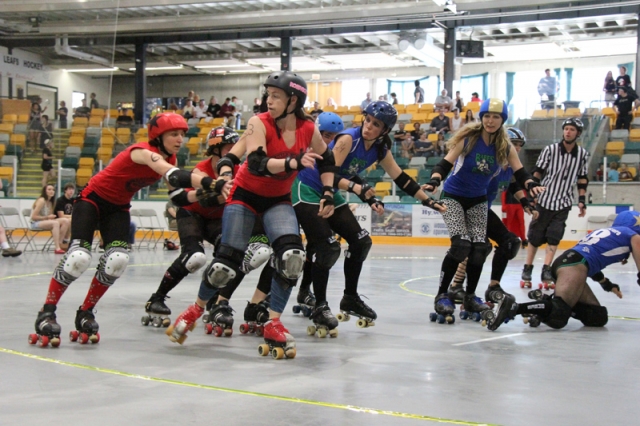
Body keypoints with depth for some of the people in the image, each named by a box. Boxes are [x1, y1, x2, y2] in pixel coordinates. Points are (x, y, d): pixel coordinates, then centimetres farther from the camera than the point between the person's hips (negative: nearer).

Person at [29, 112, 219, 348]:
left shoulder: (169, 159, -3)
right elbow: (174, 176, -46)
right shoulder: (144, 152, -29)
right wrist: (209, 183, -59)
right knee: (79, 257, -19)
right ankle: (46, 313, -4)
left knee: (117, 260, -12)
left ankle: (85, 313, 6)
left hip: (118, 207, 7)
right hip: (93, 199, -7)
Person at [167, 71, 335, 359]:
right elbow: (256, 163, -37)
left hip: (278, 200, 3)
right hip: (246, 195, -3)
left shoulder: (308, 129, -10)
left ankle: (273, 324, -8)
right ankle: (196, 309, 23)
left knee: (292, 255, -21)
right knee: (227, 262, -6)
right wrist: (292, 163, -52)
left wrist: (328, 193, 1)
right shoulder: (258, 124, -21)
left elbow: (326, 160, 9)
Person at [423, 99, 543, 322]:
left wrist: (531, 184, -30)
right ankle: (442, 295, -8)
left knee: (479, 248, -3)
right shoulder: (467, 138, -17)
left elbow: (520, 173, -8)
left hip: (478, 201, 4)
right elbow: (445, 164, -20)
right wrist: (434, 181, -39)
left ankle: (469, 296, 15)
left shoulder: (505, 147, -7)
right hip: (453, 197, -4)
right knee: (461, 244, -19)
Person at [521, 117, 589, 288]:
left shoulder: (582, 154, 0)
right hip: (545, 199, -2)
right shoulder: (550, 150, -9)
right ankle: (527, 268, 16)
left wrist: (581, 200, 4)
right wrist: (532, 193, -8)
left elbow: (582, 178, 9)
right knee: (535, 236, 4)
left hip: (563, 203, 2)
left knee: (554, 237, -5)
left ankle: (546, 270, -1)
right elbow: (537, 173, -3)